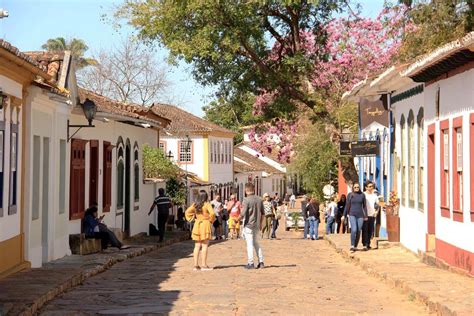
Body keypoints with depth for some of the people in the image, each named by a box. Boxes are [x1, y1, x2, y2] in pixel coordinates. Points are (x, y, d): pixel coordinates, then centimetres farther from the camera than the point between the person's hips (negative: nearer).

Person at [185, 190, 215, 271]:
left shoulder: (195, 204, 5)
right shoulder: (207, 204, -11)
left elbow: (187, 212, 11)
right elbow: (212, 213, -23)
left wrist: (192, 219, 12)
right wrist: (211, 220, -6)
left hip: (197, 225, 5)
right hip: (205, 225, -5)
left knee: (197, 246, 9)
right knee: (204, 246, -1)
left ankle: (196, 265, 10)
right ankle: (204, 265, -1)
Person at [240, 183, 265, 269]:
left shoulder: (246, 200, -14)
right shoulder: (259, 200, 5)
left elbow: (243, 214, -17)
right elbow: (262, 213, 11)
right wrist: (261, 223, 21)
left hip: (249, 224, -6)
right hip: (257, 225, 6)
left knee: (250, 244, 0)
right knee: (256, 243, 16)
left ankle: (250, 263, 2)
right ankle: (261, 262, 12)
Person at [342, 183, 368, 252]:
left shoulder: (362, 195, 6)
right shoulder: (350, 195, 3)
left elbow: (364, 206, 10)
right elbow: (347, 205, 6)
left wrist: (366, 216, 7)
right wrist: (344, 215, 4)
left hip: (360, 215, 2)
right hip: (352, 215, -2)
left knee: (359, 231, 2)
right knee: (354, 230, -18)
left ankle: (355, 246, 14)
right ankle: (352, 246, -9)